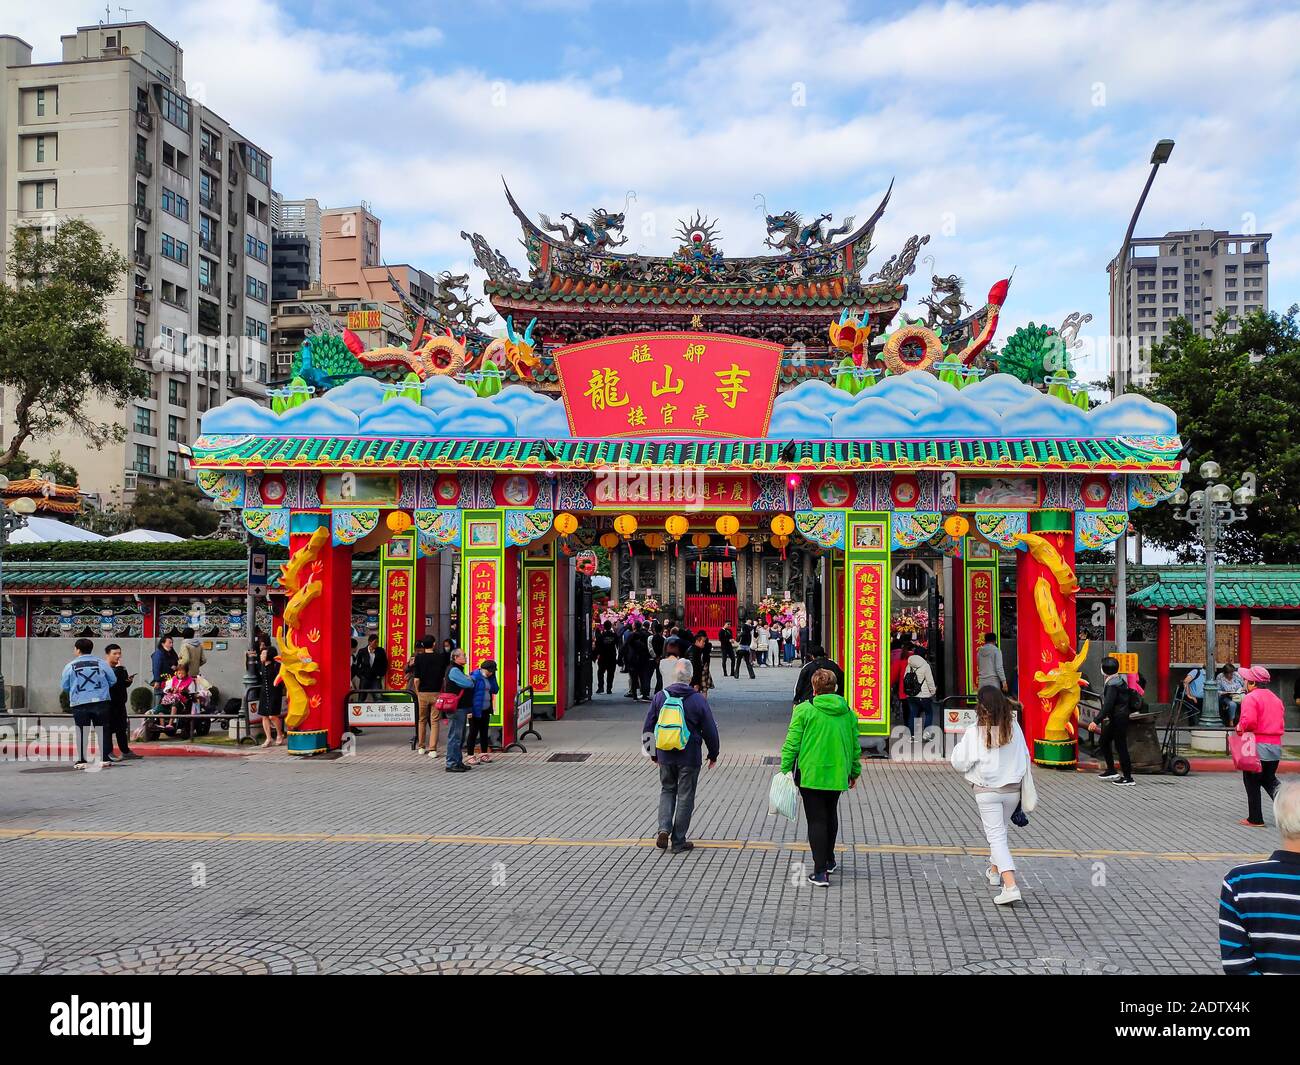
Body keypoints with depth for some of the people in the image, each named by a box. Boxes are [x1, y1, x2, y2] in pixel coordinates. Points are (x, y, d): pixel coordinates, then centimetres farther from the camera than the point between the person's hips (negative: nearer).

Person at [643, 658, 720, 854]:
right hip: (689, 757, -2)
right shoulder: (698, 700, -10)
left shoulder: (659, 698, -3)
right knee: (685, 797, 8)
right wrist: (713, 755, 10)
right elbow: (710, 730, -5)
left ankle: (664, 829, 2)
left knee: (667, 790, 20)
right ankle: (679, 841, 12)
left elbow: (648, 728, 4)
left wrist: (653, 753, 17)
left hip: (665, 756, 2)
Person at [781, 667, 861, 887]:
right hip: (838, 775, 4)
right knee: (831, 815, 22)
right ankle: (829, 860, 36)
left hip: (810, 775, -4)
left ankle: (820, 872, -4)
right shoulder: (848, 712, 5)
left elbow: (792, 744, -10)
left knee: (816, 820, 0)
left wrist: (785, 770, -3)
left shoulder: (804, 710, -8)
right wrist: (854, 772, 22)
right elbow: (855, 747, 11)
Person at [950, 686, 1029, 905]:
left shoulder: (974, 732, -15)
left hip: (987, 791, -4)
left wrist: (960, 745, 8)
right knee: (1000, 830, 25)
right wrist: (1024, 787, 19)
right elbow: (1025, 757, 7)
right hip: (1012, 789, 4)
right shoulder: (1014, 727, -4)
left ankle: (1010, 885, -16)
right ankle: (994, 871, 42)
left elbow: (959, 763, -10)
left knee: (996, 836, -3)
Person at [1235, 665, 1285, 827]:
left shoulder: (1250, 698, -11)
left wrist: (1240, 728, -6)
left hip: (1257, 746, -7)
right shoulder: (1275, 698, 14)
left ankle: (1255, 819, 9)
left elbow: (1249, 720, -24)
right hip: (1276, 746, 7)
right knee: (1269, 780, 21)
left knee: (1252, 783, 4)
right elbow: (1281, 724, 15)